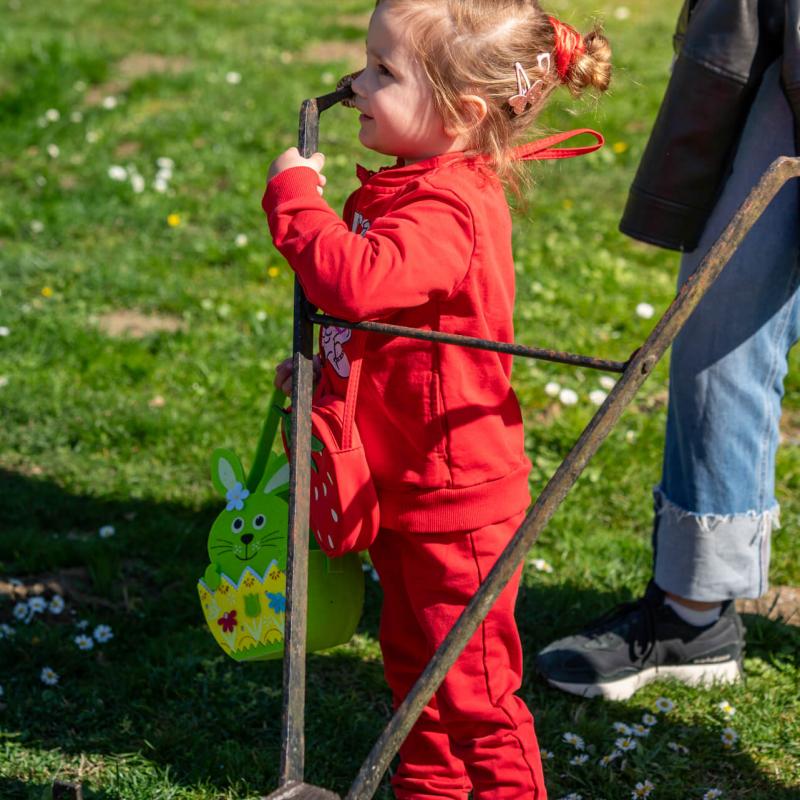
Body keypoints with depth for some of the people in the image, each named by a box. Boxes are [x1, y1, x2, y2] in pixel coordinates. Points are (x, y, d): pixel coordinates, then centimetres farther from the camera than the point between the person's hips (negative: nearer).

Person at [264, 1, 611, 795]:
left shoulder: (449, 209, -26)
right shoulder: (403, 187, 6)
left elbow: (357, 282, -42)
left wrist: (294, 194, -27)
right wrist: (321, 362, 6)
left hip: (457, 500, -10)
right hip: (402, 489, 10)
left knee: (470, 688, 4)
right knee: (412, 667, 22)